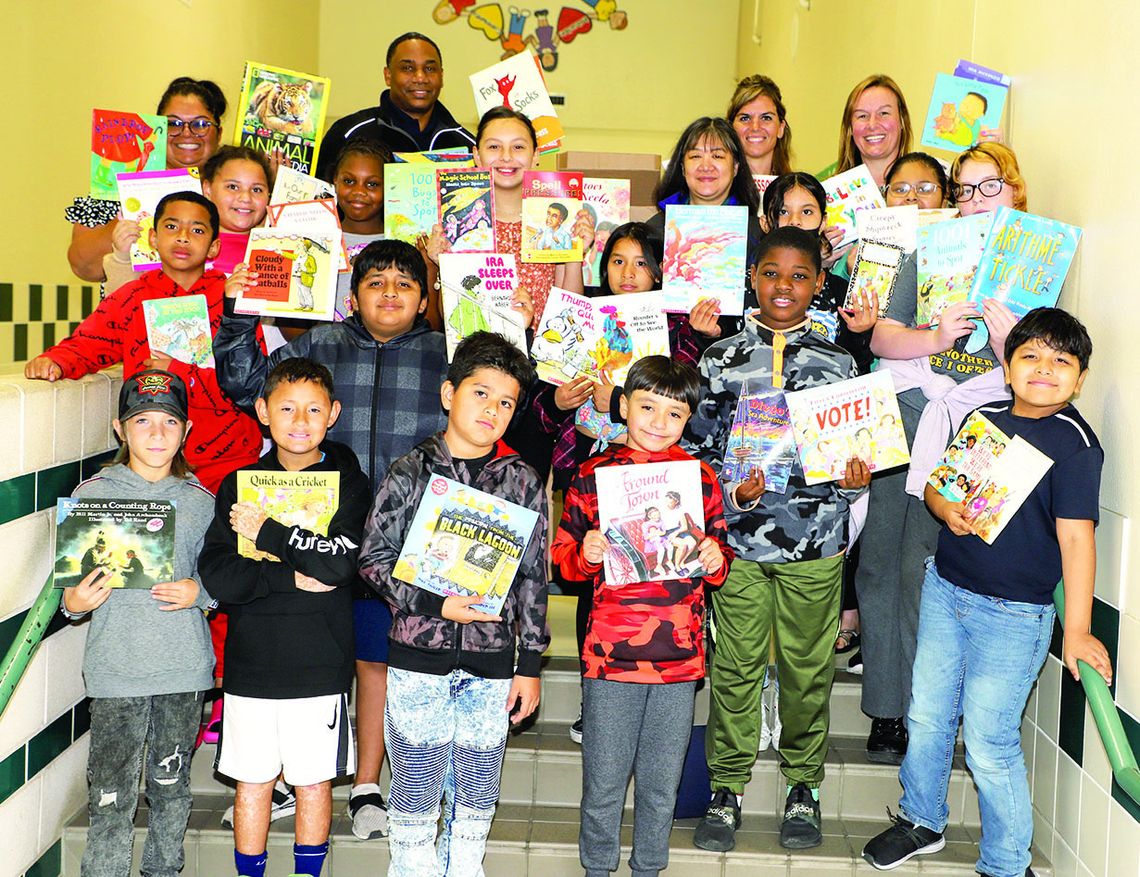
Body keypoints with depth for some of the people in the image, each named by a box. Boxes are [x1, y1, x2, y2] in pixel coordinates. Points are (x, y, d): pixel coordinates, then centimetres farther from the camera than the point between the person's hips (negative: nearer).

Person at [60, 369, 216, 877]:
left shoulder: (200, 502, 4)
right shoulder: (92, 496, 0)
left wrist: (198, 592, -9)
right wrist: (73, 603, -16)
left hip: (184, 667, 2)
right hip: (115, 668, -2)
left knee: (171, 785, 13)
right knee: (111, 795, -1)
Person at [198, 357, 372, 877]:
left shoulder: (348, 484, 0)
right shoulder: (239, 485, 4)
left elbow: (341, 561, -17)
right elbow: (216, 575, -7)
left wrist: (267, 532, -13)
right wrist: (293, 577, -15)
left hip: (321, 664, -1)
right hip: (250, 662, 1)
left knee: (315, 781, 10)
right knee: (252, 780, 10)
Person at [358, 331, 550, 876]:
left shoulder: (523, 483, 4)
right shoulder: (410, 473, -1)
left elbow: (533, 577, 6)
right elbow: (374, 559, -2)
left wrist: (529, 664, 5)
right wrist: (436, 606, -14)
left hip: (492, 661, 2)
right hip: (419, 655, -2)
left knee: (476, 798, 11)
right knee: (415, 792, 7)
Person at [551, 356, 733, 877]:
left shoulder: (701, 478, 6)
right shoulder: (593, 476, 1)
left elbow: (721, 565, 14)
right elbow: (563, 558, 5)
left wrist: (715, 560, -8)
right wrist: (585, 555, -16)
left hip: (680, 655, 2)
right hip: (610, 652, -1)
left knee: (662, 781, 13)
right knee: (604, 780, 8)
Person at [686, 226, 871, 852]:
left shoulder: (837, 363, 4)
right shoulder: (720, 359, 3)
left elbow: (852, 449, 8)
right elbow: (699, 449, 3)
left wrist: (850, 479, -13)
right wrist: (733, 493, -13)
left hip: (816, 541, 1)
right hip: (739, 538, 0)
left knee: (808, 667, 9)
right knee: (735, 665, 5)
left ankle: (803, 786, 28)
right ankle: (727, 787, 21)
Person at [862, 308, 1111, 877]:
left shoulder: (1074, 441, -12)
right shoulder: (984, 417, 4)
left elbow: (1076, 536, -18)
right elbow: (934, 484, 14)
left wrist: (1076, 631, -22)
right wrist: (947, 508, -10)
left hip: (1012, 615, -5)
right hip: (944, 589, 6)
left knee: (988, 742, 1)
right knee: (927, 715, 17)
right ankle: (921, 821, 39)